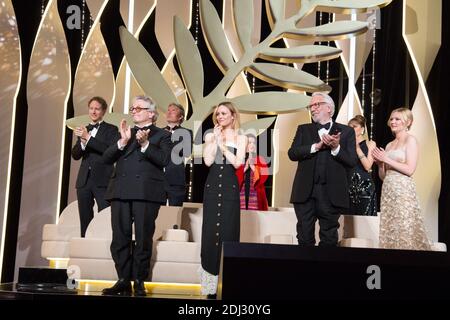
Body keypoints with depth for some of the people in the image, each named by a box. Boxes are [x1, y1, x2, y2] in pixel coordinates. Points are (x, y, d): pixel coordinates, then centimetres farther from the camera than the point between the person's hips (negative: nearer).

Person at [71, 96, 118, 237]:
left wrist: (88, 137, -16)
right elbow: (75, 155, 7)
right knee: (85, 220, 7)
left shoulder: (111, 129, 3)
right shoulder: (83, 130, 16)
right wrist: (82, 142, -13)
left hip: (102, 181, -5)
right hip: (84, 180, 5)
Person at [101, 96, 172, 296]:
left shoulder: (162, 135, 8)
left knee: (143, 239, -2)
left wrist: (145, 144, -15)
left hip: (146, 192, -4)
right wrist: (122, 142, -4)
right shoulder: (125, 132, 21)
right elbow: (107, 158, 10)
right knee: (120, 238, 2)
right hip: (121, 190, 4)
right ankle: (123, 280, 9)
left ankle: (139, 282, 5)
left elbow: (164, 160, -8)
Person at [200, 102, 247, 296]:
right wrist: (215, 139, -2)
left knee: (229, 231, -3)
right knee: (210, 231, -1)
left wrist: (222, 144, -6)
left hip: (230, 188, -1)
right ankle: (210, 279, 6)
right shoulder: (210, 136, 11)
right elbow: (208, 161, -4)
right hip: (212, 187, 2)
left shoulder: (240, 138, 7)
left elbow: (237, 163, -7)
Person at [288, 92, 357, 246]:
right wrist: (316, 146, -13)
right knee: (305, 239, 6)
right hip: (305, 192, 2)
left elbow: (352, 161, -1)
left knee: (329, 240, 7)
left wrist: (336, 148, -17)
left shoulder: (346, 131, 6)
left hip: (331, 193, -1)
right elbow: (292, 153, -2)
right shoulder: (303, 129, 12)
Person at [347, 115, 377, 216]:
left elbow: (368, 166, -7)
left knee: (364, 218, -6)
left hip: (365, 186, -2)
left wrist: (357, 147, -6)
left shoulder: (370, 144, 8)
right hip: (349, 185, 2)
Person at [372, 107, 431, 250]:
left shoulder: (410, 140, -1)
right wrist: (380, 163, 1)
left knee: (404, 229, -9)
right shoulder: (389, 145, 19)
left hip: (403, 189, -7)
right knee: (388, 230, 4)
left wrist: (387, 159, -7)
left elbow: (409, 170, -12)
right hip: (387, 190, 7)